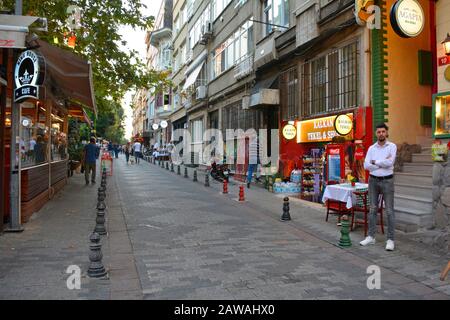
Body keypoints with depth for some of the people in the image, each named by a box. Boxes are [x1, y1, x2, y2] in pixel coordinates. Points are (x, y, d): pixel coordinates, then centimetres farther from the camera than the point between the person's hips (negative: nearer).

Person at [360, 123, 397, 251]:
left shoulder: (392, 146, -4)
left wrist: (374, 162, -8)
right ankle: (371, 237, 16)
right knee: (372, 209, 8)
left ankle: (390, 240, 5)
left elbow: (390, 162, -19)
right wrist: (382, 163, -14)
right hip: (373, 180, 3)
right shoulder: (371, 148, 4)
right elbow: (366, 165, -7)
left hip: (387, 181, -3)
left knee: (389, 211, -1)